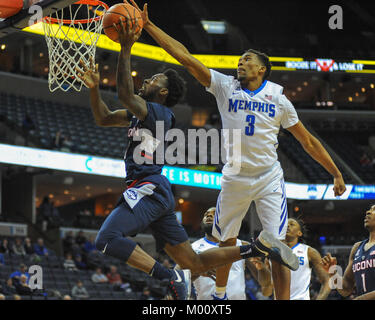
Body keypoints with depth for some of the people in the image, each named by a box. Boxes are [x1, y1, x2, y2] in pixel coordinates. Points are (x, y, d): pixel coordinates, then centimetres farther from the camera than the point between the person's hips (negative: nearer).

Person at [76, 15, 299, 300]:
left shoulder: (159, 113, -8)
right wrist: (94, 88, 10)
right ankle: (257, 248, 8)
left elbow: (125, 94, -22)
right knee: (195, 263, 8)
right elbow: (104, 118, 24)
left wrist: (125, 50, -20)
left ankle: (171, 277, -26)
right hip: (156, 192, 10)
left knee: (107, 239, -25)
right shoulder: (140, 113, 20)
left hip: (148, 189, -10)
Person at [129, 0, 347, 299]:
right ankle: (220, 295, 34)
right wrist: (148, 26, -9)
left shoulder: (278, 99, 2)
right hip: (235, 178, 2)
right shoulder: (225, 86, 2)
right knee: (226, 242, 13)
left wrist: (336, 173, 6)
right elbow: (185, 56, -3)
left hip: (269, 179, -2)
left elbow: (308, 141, 8)